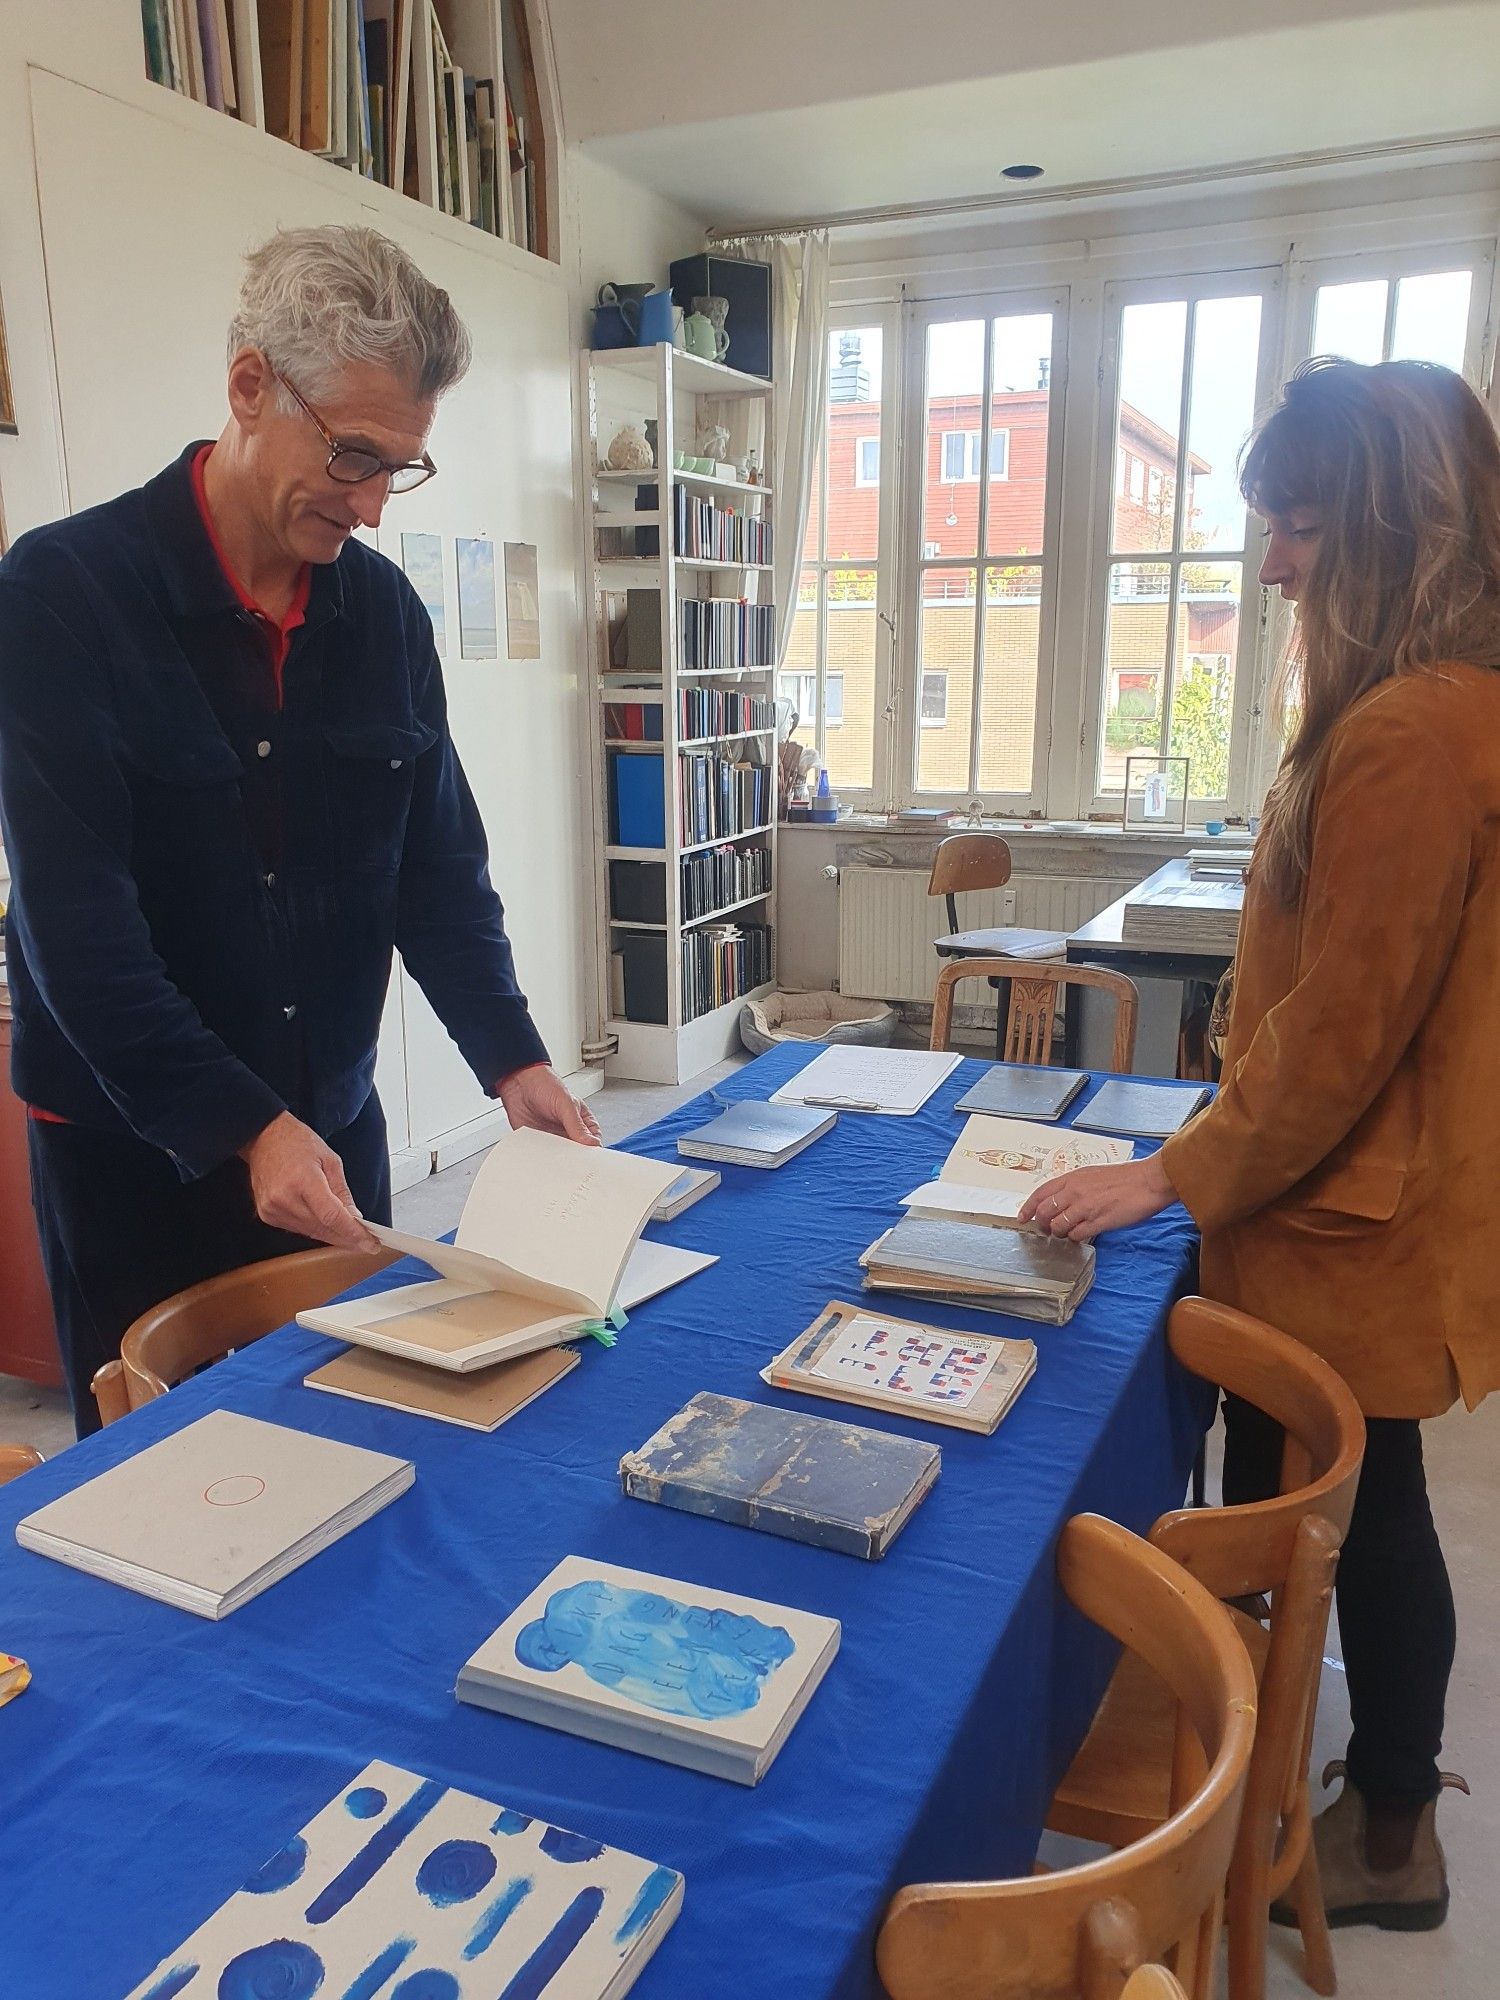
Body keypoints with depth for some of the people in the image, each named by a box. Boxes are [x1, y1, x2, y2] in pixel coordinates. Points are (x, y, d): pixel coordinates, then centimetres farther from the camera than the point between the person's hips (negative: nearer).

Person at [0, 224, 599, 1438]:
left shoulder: (384, 608, 2)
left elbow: (440, 863, 4)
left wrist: (512, 1060, -8)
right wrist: (243, 1128, -24)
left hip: (332, 1125, 4)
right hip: (134, 1152, -4)